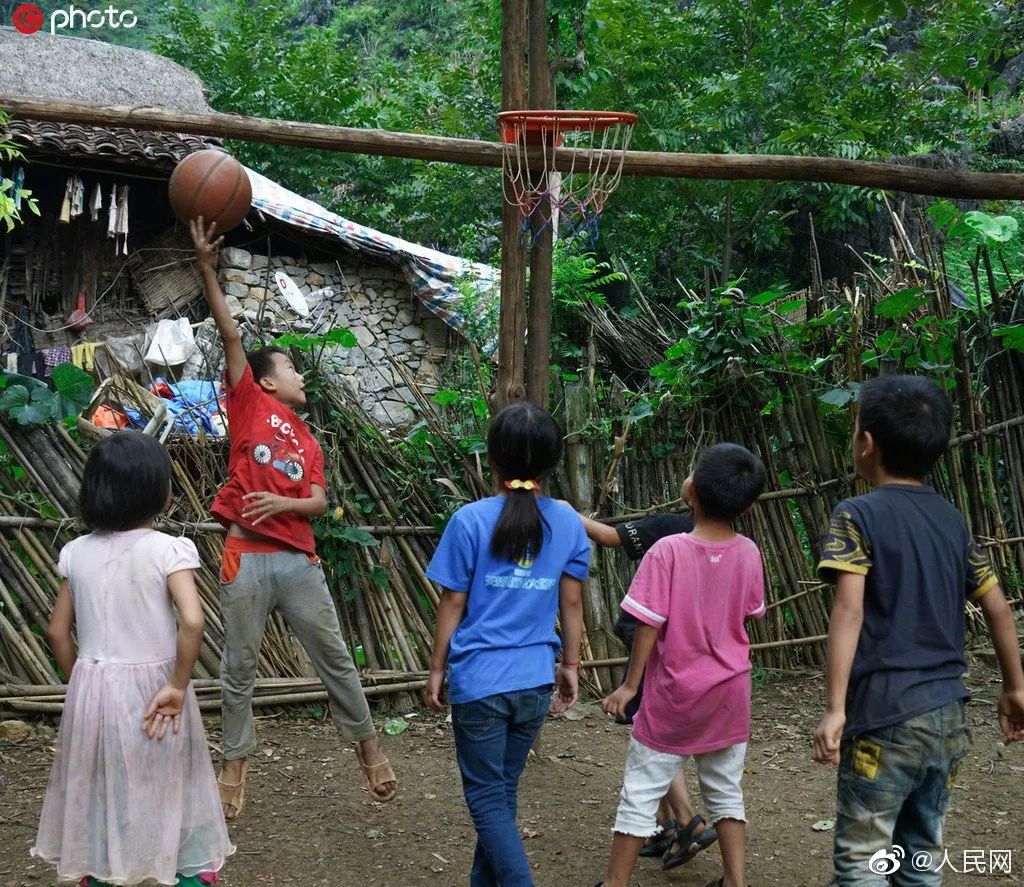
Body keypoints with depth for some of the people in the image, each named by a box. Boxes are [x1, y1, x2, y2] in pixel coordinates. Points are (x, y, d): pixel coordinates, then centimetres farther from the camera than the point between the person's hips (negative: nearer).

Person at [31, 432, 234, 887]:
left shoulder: (76, 552, -1)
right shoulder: (169, 549, -13)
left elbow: (58, 631, 4)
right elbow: (192, 621, -25)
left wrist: (80, 681, 15)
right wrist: (178, 685, -16)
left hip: (92, 687, 4)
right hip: (151, 688, -3)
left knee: (98, 789, 18)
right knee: (168, 789, 11)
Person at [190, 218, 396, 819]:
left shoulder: (308, 442, 17)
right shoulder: (250, 404, 6)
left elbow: (319, 502, 7)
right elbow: (230, 333, -3)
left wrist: (283, 501, -15)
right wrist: (207, 266, -10)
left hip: (299, 560, 4)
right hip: (247, 558, -3)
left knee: (335, 657, 8)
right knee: (240, 668, 5)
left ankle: (368, 744, 22)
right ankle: (237, 763, 20)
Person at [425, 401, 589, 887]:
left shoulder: (470, 520, -11)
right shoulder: (567, 522, -2)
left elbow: (453, 604, -7)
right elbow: (571, 602, 4)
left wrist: (436, 669, 4)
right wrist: (570, 666, 14)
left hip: (480, 680, -4)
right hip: (535, 681, 4)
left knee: (487, 798, 6)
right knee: (503, 792, 18)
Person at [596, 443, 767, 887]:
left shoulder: (668, 551, -20)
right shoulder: (749, 553, -8)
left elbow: (648, 624, -17)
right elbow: (751, 613, 7)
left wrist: (629, 684, -6)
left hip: (675, 696, -4)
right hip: (730, 693, 4)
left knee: (640, 794, 7)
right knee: (726, 793, 18)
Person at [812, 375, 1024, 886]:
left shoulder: (858, 515, -7)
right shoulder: (951, 518, 11)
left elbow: (849, 610, -18)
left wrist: (835, 708, -20)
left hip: (887, 714, -6)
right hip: (948, 714, 6)